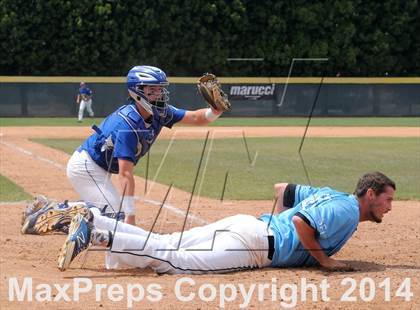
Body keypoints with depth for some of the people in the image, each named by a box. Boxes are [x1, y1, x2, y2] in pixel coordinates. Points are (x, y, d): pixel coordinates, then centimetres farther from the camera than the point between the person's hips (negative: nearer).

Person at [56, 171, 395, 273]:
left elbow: (283, 189, 31)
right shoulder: (347, 210, -8)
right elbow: (302, 222, -25)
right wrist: (323, 258, -12)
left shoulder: (330, 195, 22)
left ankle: (94, 223, -5)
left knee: (165, 246, 2)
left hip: (247, 223, 9)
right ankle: (96, 235, -26)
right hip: (254, 241, -9)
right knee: (172, 259, -17)